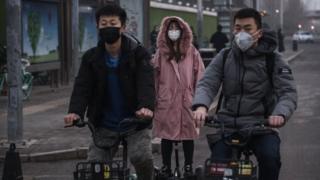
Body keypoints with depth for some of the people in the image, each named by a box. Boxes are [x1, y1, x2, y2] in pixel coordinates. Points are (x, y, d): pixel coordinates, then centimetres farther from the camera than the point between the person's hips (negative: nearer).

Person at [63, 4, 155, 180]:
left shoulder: (138, 53, -7)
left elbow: (146, 82, -20)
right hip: (105, 125, 3)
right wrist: (75, 111, -31)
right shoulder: (91, 57, 0)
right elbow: (82, 86, -10)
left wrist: (146, 106, -42)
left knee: (141, 156, -25)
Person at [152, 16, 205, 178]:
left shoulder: (191, 52, 2)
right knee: (166, 135, 5)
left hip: (187, 101, -1)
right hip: (166, 102, 1)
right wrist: (153, 99, 1)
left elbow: (199, 76, 0)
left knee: (188, 135, 6)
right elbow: (154, 77, 5)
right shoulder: (160, 53, 5)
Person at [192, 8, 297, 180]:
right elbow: (206, 83, -3)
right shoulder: (224, 57, 6)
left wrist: (281, 113, -34)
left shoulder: (273, 60, -1)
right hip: (227, 124, 2)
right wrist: (201, 106, -27)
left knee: (270, 157, -29)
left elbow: (288, 92, -10)